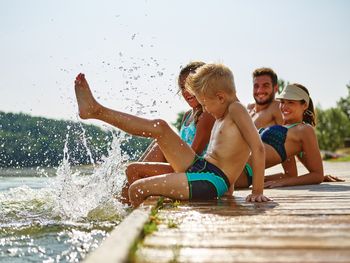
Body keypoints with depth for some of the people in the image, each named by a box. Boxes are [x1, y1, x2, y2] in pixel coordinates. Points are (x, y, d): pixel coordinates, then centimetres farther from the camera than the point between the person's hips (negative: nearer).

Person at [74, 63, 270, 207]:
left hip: (211, 181, -9)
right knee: (160, 127, 3)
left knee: (136, 189, -11)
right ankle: (96, 110, 9)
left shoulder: (236, 109, -10)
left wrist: (258, 191, -22)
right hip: (199, 167, 9)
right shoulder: (222, 117, 19)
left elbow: (258, 148, -21)